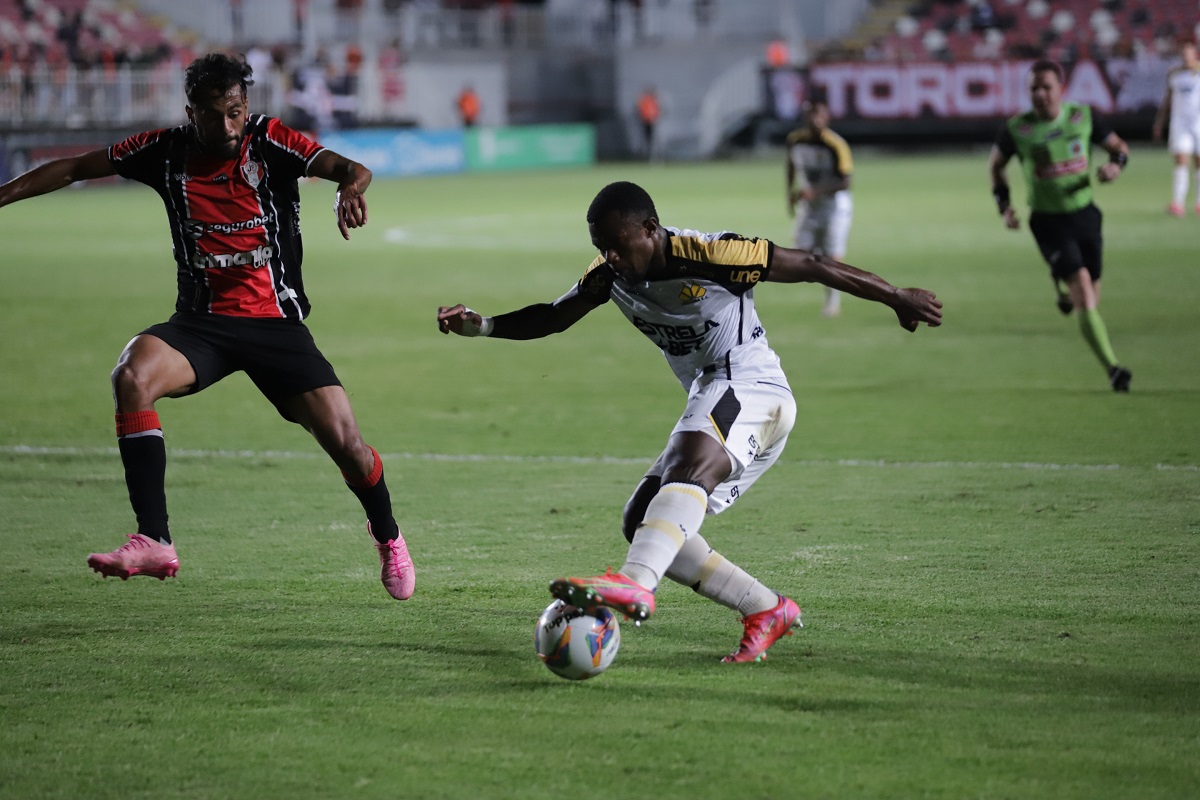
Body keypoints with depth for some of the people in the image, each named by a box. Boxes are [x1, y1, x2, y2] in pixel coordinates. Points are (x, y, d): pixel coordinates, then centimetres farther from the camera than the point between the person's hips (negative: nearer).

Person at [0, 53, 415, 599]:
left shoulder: (268, 141, -5)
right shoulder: (167, 152, 2)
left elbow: (348, 169, -18)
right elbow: (74, 169, 12)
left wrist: (350, 189, -42)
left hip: (276, 323, -1)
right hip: (201, 323, 1)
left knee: (344, 442, -10)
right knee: (132, 376, -30)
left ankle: (388, 537, 26)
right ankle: (154, 542, -30)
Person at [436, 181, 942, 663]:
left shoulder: (708, 256, -17)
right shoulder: (609, 273, 4)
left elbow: (809, 266, -11)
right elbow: (554, 317, 17)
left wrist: (895, 297, -6)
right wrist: (482, 326, 0)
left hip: (753, 390, -9)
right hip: (709, 407, 9)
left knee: (690, 461, -38)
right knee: (642, 525, 1)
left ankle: (635, 585, -61)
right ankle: (768, 612, 6)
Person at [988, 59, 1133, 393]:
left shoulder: (1083, 117, -5)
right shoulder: (1016, 130, -10)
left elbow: (1119, 146, 9)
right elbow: (996, 164, 9)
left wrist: (1115, 165, -14)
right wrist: (1004, 206, -1)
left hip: (1085, 213, 3)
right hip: (1048, 221, -3)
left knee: (1091, 299, 12)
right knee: (1084, 294, -19)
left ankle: (1061, 284, 50)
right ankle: (1112, 368, -17)